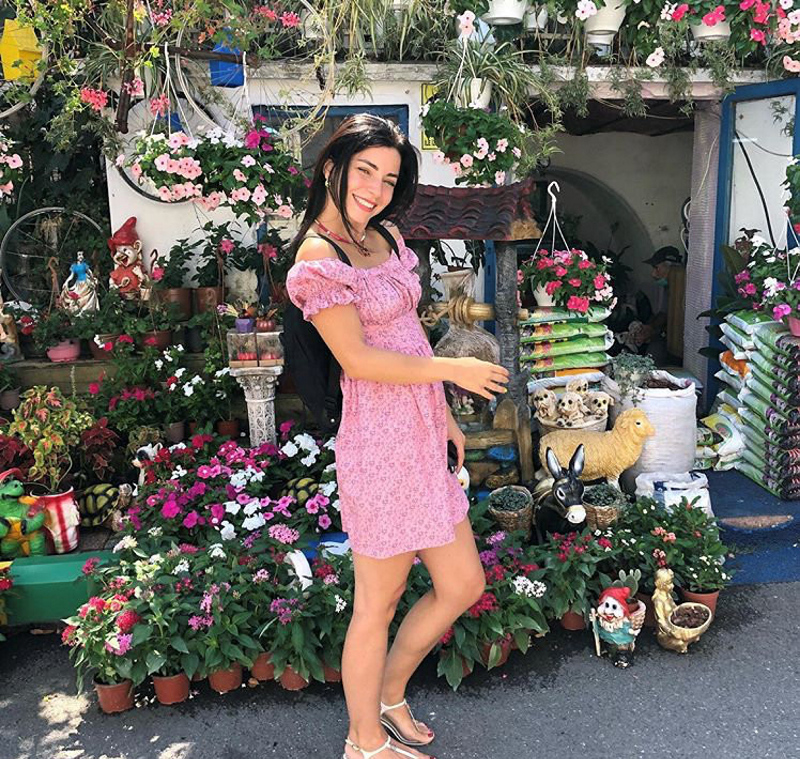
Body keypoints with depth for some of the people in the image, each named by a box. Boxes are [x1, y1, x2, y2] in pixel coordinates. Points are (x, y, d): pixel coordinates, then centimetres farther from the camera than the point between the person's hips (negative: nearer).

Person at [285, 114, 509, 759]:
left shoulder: (384, 237, 13)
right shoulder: (318, 256, -13)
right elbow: (357, 357, -18)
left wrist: (443, 414, 18)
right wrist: (455, 369, -11)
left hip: (421, 434, 9)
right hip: (379, 441, -9)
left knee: (463, 584, 16)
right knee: (378, 604, 7)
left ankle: (389, 699, 37)